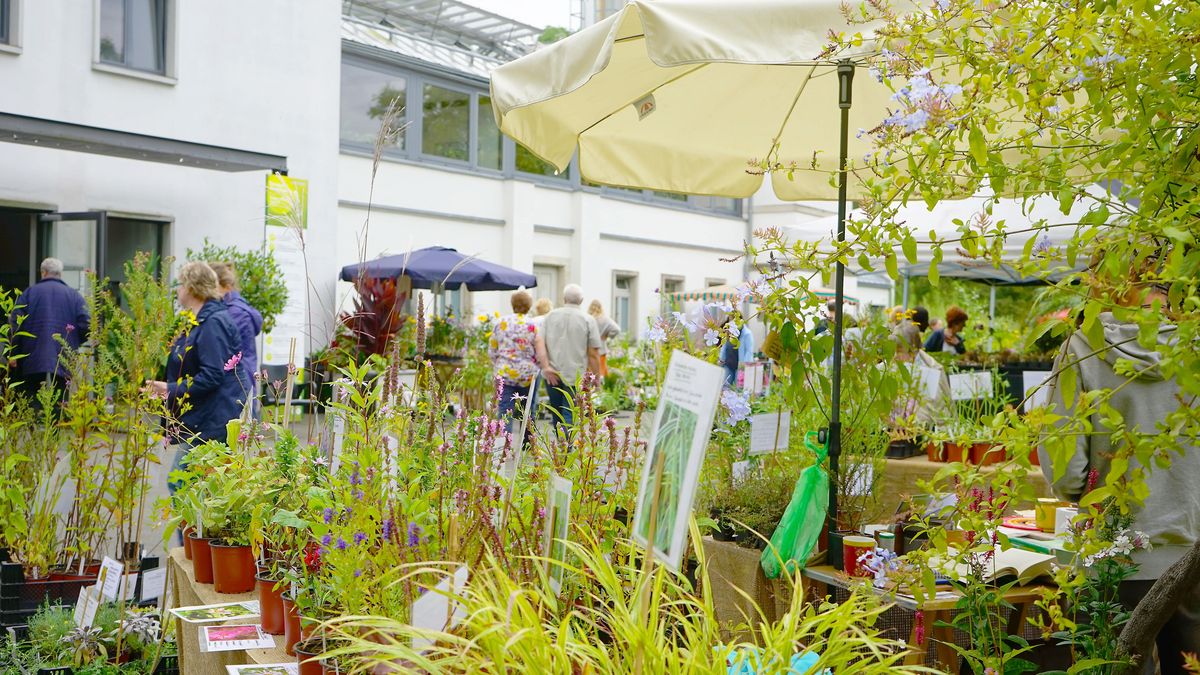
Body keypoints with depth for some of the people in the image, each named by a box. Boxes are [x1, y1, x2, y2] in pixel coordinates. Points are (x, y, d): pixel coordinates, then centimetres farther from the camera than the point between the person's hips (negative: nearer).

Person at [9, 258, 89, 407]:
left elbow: (14, 326, -2)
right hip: (64, 367, 0)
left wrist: (14, 356, 6)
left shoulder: (29, 293, 6)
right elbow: (87, 326, -3)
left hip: (32, 363, 0)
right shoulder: (74, 295, 6)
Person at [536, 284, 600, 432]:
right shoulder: (588, 320, -1)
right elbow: (593, 353, -5)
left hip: (552, 375, 3)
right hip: (576, 375, -3)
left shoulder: (551, 316, 7)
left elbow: (539, 342, -6)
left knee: (557, 415, 17)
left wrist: (546, 366, -11)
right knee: (568, 417, -4)